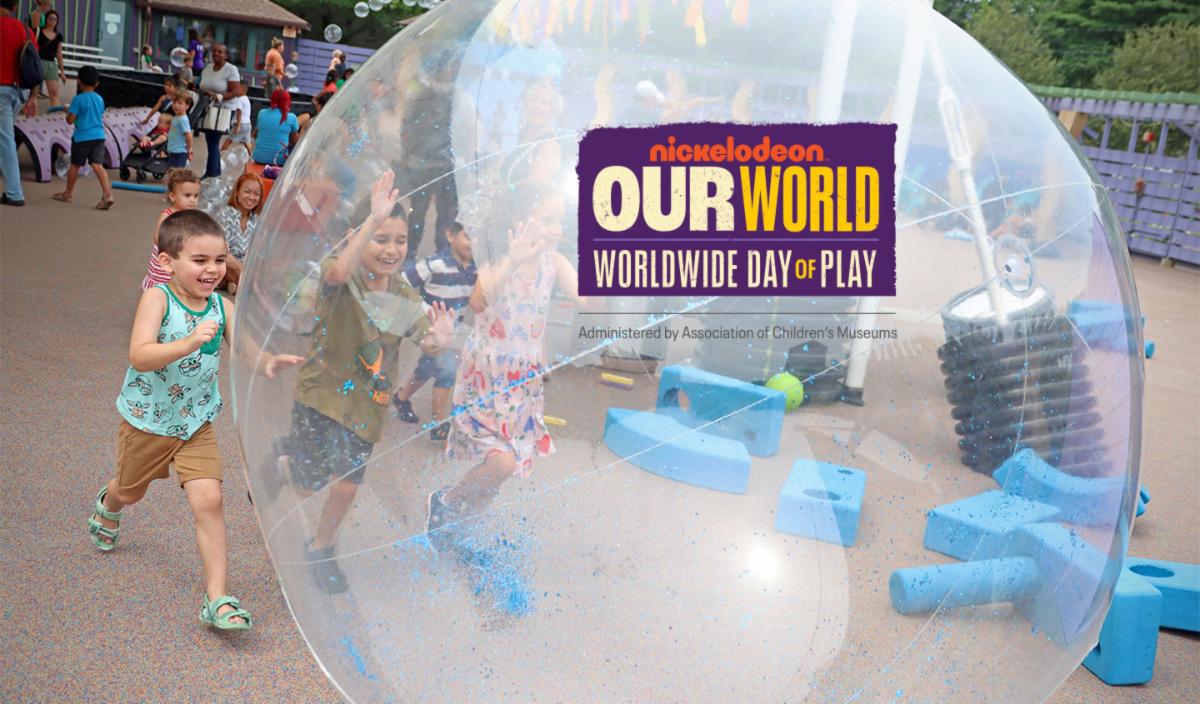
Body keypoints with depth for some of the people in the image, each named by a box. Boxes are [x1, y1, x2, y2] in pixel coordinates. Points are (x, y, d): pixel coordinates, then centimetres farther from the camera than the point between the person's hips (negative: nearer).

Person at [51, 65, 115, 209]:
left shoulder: (78, 99, -11)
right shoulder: (100, 99, 7)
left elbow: (70, 120, -9)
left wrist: (68, 111, 9)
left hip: (82, 137, -4)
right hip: (99, 136, 4)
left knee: (75, 165, 11)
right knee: (97, 165, -3)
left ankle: (68, 193, 26)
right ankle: (107, 194, -19)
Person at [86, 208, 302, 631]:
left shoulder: (221, 306, -9)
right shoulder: (157, 298, -21)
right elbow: (139, 356, -33)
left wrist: (267, 363, -42)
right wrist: (189, 343, -47)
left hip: (196, 422, 2)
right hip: (147, 418, -2)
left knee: (209, 500, -12)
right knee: (131, 491, 23)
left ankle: (217, 598, -7)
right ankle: (108, 506, 63)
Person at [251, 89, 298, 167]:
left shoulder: (262, 113, 3)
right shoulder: (291, 118, -6)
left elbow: (255, 134, 17)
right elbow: (293, 141, 4)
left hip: (259, 158, 4)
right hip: (279, 159, -4)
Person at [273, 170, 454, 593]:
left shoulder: (406, 298, 0)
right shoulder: (341, 279, -15)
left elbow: (425, 342, -11)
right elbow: (339, 271, -40)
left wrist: (438, 340, -36)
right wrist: (373, 219, -48)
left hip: (367, 403, 5)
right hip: (323, 394, -5)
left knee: (347, 488, 10)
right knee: (316, 483, -15)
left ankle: (319, 549, 39)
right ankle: (286, 455, 21)